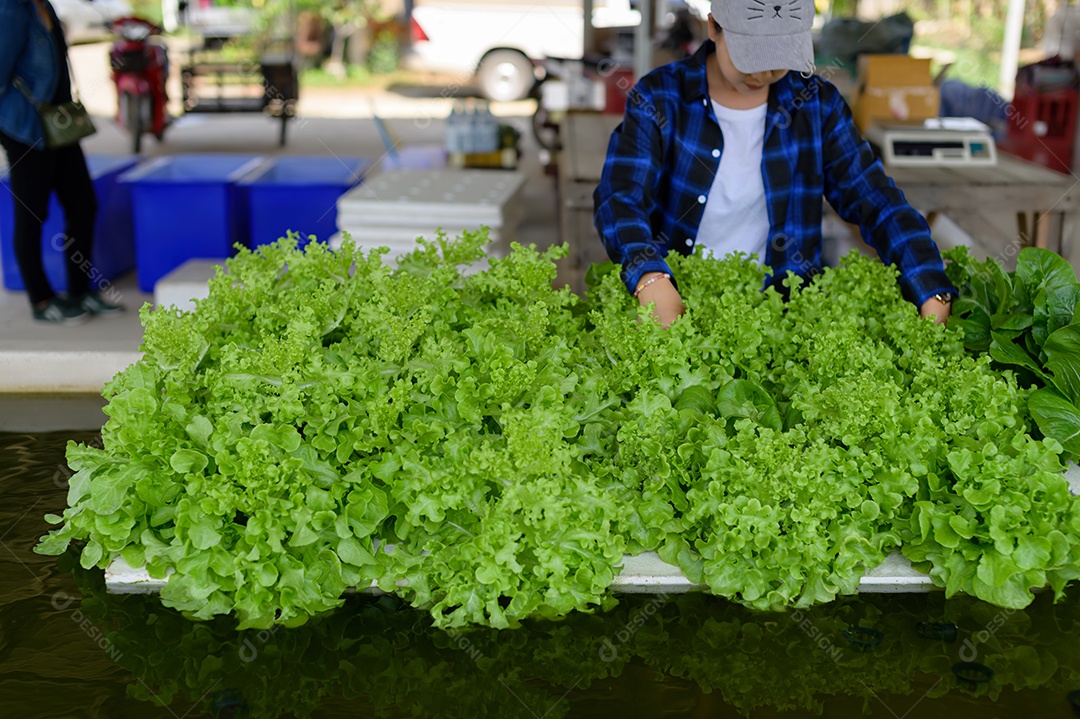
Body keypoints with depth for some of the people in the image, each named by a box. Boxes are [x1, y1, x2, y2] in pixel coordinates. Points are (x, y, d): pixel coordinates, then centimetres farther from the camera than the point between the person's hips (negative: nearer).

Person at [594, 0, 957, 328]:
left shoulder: (816, 104, 1)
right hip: (679, 299, -1)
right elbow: (620, 199, -19)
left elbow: (878, 202, -2)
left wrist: (934, 302, -17)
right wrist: (652, 284, -40)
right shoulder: (659, 99, -7)